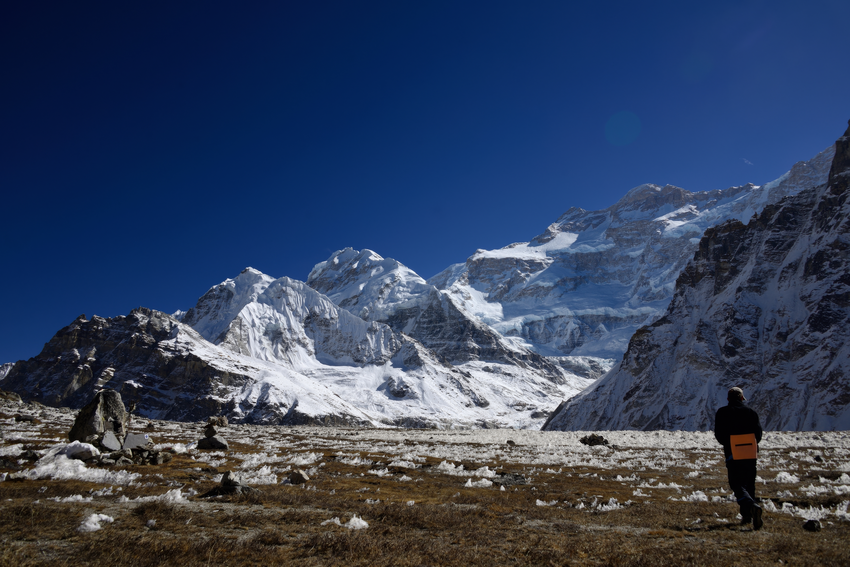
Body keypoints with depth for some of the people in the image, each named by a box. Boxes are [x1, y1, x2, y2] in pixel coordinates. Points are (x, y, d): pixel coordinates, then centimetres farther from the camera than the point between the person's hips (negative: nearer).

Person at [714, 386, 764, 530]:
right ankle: (747, 515, 20)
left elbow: (719, 435, -3)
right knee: (749, 484, 16)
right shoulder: (751, 412, 3)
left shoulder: (722, 412, -2)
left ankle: (752, 507, -27)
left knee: (737, 485, -3)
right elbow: (758, 434, 5)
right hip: (750, 454, 3)